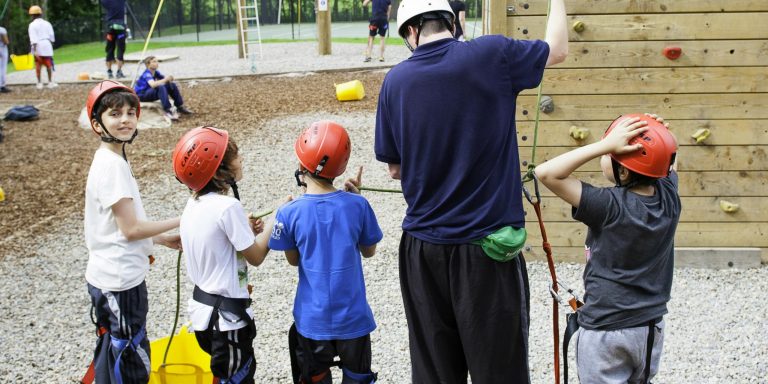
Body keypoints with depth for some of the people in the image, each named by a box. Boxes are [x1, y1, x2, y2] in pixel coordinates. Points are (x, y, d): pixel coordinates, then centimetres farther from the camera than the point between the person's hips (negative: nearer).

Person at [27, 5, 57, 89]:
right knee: (49, 65, 9)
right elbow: (52, 37, 8)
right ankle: (50, 82, 9)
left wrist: (35, 51, -16)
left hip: (37, 47, -2)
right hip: (47, 45, 3)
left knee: (38, 66, 7)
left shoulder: (32, 25, -7)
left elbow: (34, 39, -13)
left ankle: (39, 83, 8)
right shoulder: (47, 23, 6)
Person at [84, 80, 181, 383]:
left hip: (110, 276, 10)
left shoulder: (110, 161, 10)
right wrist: (179, 222, -10)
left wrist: (164, 239, 12)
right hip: (121, 280, -10)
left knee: (112, 353, 21)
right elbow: (130, 229, -20)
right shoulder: (112, 165, -20)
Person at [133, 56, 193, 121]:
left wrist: (169, 79, -19)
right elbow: (153, 84, -41)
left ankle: (180, 107, 2)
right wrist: (165, 80, -45)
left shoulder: (156, 73, 3)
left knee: (172, 85, -2)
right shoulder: (147, 74, -22)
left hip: (150, 93, 8)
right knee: (160, 87, -35)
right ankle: (168, 111, -39)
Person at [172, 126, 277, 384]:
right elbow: (255, 256, -14)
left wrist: (245, 231, 4)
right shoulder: (228, 207, -23)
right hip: (226, 315, -8)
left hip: (202, 306, 8)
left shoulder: (193, 204, 2)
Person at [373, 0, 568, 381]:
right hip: (489, 246, -2)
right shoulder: (492, 54, -7)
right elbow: (558, 50, 12)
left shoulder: (396, 80, -1)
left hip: (423, 248, 3)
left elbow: (395, 169, 7)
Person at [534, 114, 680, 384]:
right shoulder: (668, 196, -6)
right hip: (652, 328, 6)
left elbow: (546, 173, -26)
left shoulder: (608, 206, -23)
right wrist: (657, 135, -6)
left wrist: (605, 145, -27)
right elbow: (667, 162, 16)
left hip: (606, 331, -6)